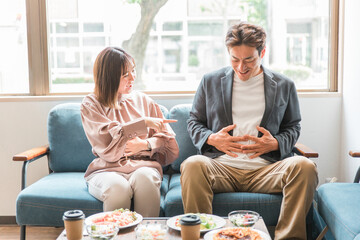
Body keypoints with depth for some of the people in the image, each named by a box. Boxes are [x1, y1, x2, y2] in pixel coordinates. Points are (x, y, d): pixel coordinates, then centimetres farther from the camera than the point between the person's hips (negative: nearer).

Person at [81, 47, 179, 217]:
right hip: (107, 169, -2)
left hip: (143, 166, 2)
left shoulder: (143, 100, 15)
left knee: (145, 177, -33)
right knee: (118, 187, -35)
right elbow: (107, 146, -9)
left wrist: (145, 144, -8)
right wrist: (144, 123, -11)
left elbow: (166, 138, 14)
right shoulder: (91, 105, 6)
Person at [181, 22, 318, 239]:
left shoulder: (284, 86, 14)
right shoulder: (210, 81, 14)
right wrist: (211, 139, -5)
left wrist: (275, 144, -4)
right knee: (192, 165, -35)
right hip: (222, 167, 0)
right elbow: (194, 122, 18)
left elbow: (293, 127, 19)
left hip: (265, 169, 1)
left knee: (305, 167, -30)